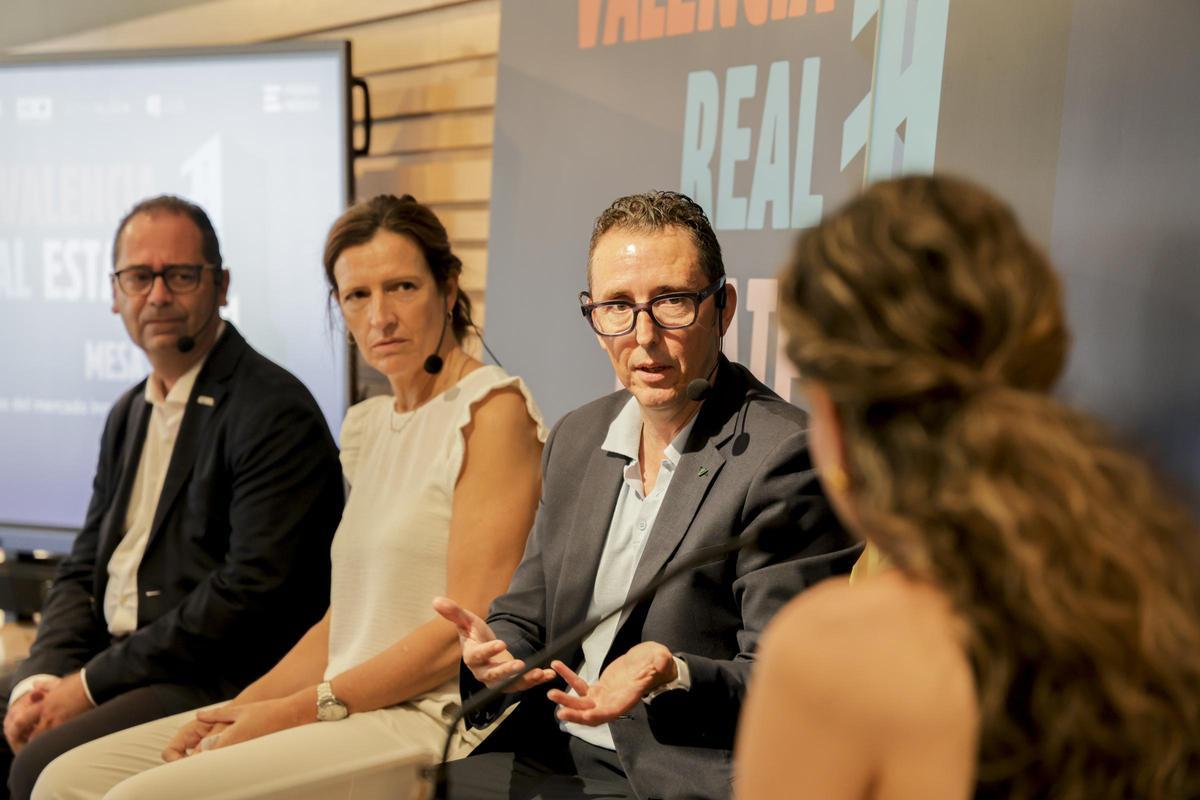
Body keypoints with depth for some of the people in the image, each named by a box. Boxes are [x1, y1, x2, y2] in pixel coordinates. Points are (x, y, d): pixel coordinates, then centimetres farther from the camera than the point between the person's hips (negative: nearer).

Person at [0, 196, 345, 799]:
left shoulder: (276, 413, -14)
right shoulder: (128, 414, 16)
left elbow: (252, 589, -20)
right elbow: (83, 568, 15)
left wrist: (92, 682, -15)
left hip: (218, 682, -8)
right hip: (116, 663, 8)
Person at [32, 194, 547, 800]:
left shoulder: (495, 409, -9)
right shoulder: (369, 423, 16)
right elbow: (348, 617, 15)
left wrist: (302, 709, -13)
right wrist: (248, 705, 1)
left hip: (432, 719, -7)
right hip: (350, 712, 7)